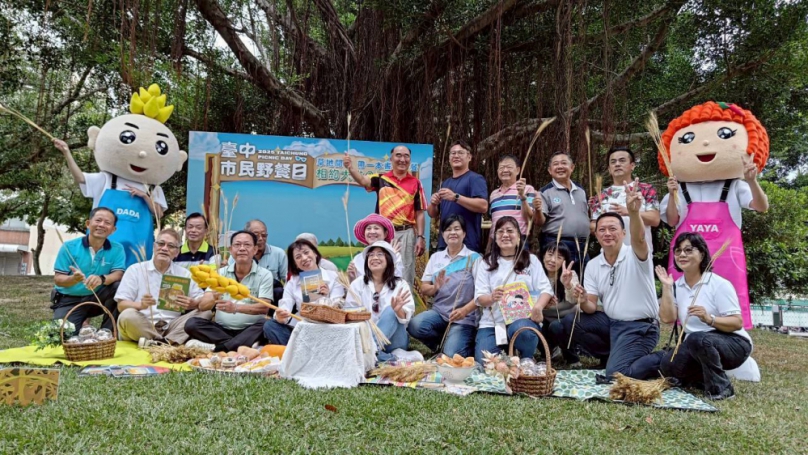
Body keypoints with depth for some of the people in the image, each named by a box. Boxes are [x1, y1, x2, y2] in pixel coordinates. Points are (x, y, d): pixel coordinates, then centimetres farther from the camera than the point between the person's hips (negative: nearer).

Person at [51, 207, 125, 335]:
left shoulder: (117, 249, -4)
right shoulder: (69, 247, -8)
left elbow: (119, 274, -15)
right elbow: (58, 279, -8)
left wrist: (102, 279, -38)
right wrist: (73, 279, -32)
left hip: (97, 298, 1)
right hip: (70, 300, -1)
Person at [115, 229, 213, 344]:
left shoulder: (184, 274, 14)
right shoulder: (135, 270, 8)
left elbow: (209, 298, 5)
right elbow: (121, 305, 0)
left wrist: (193, 304, -18)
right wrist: (140, 305, -23)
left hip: (172, 327, 3)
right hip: (141, 327, -2)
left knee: (205, 313, -18)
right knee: (128, 316, -33)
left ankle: (161, 343, -28)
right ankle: (171, 343, -22)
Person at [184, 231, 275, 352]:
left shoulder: (265, 275, 0)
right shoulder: (220, 273, 8)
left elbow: (264, 308, -12)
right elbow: (202, 306, 0)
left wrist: (236, 308, -29)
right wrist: (214, 298, -24)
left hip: (250, 330, -3)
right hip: (222, 329, 3)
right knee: (191, 324, -19)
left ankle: (216, 347, -32)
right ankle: (244, 345, -27)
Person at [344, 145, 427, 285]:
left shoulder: (415, 183, 6)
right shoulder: (381, 179, 5)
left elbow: (419, 213, 4)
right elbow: (363, 180, -15)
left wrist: (420, 237, -3)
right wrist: (350, 167, -35)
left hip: (406, 233, 0)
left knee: (405, 276, 5)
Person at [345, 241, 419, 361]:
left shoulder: (400, 285, 2)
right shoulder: (357, 284, 5)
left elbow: (406, 318, -9)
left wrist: (398, 310, -32)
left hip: (394, 340, -1)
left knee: (390, 311, -28)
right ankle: (396, 357, -27)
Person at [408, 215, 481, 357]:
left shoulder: (474, 258, -2)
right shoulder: (435, 257, 10)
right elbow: (423, 289, 9)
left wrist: (465, 310, -24)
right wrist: (435, 287, -14)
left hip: (464, 318, -4)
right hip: (438, 312, 4)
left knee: (451, 355, -24)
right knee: (414, 325, -26)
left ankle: (468, 344, 11)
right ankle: (442, 343, 3)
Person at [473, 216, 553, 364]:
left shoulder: (530, 259, 9)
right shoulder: (487, 263, 9)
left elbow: (546, 289, 0)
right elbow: (480, 298, 3)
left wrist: (538, 306, -22)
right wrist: (491, 298, -22)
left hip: (523, 319, -1)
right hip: (492, 323, 1)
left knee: (521, 330, -37)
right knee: (484, 362, -22)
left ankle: (527, 362, -4)